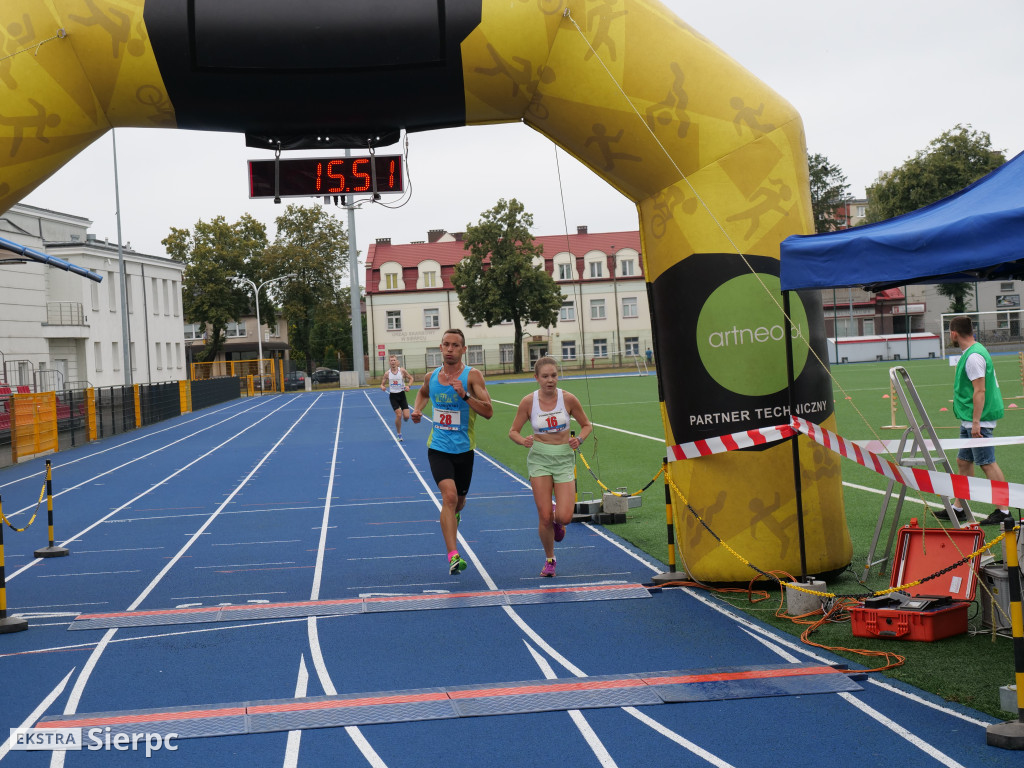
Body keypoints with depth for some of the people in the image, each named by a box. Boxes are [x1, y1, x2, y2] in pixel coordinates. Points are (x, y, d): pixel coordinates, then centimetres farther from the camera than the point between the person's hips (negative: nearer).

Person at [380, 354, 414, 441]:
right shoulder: (387, 373, -2)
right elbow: (382, 384, 7)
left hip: (401, 394, 1)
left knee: (406, 416, -7)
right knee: (398, 415, -15)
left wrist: (408, 386, -10)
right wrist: (382, 387, -17)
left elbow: (411, 378, 8)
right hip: (393, 396, -1)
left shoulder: (402, 371, -4)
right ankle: (399, 434, 1)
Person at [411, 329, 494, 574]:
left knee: (459, 501, 16)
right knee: (449, 495, -20)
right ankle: (453, 556, -24)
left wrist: (465, 395, -28)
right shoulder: (431, 377, 3)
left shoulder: (472, 376, -9)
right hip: (438, 448, 0)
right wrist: (417, 409, 8)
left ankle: (452, 517, 55)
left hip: (463, 449, 0)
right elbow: (423, 392, 28)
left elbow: (488, 411, -16)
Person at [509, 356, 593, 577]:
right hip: (539, 459, 0)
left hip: (564, 458, 0)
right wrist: (523, 441, -18)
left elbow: (587, 425, 7)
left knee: (564, 517, -12)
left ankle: (558, 522, 27)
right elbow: (513, 431, 3)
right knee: (545, 517, -7)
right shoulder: (528, 402, -7)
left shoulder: (568, 399, -6)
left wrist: (579, 439, -13)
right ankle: (549, 559, 17)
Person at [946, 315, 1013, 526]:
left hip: (978, 421, -10)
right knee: (963, 462, 14)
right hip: (968, 420, 10)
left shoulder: (974, 356, -17)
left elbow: (980, 390, -22)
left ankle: (1004, 511, -4)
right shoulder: (970, 353, 14)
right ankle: (958, 508, 22)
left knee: (987, 463, -7)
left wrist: (976, 422, -24)